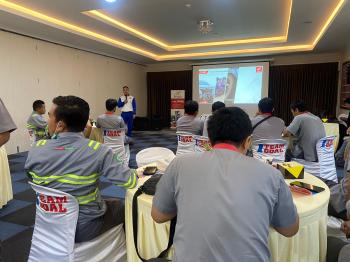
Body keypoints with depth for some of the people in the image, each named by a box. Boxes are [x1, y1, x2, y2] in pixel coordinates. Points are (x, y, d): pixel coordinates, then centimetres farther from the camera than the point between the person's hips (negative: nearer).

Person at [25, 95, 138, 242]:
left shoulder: (36, 150, -16)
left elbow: (31, 178, 4)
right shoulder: (97, 151, -26)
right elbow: (130, 181, -21)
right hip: (86, 229, -3)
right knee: (121, 207, 23)